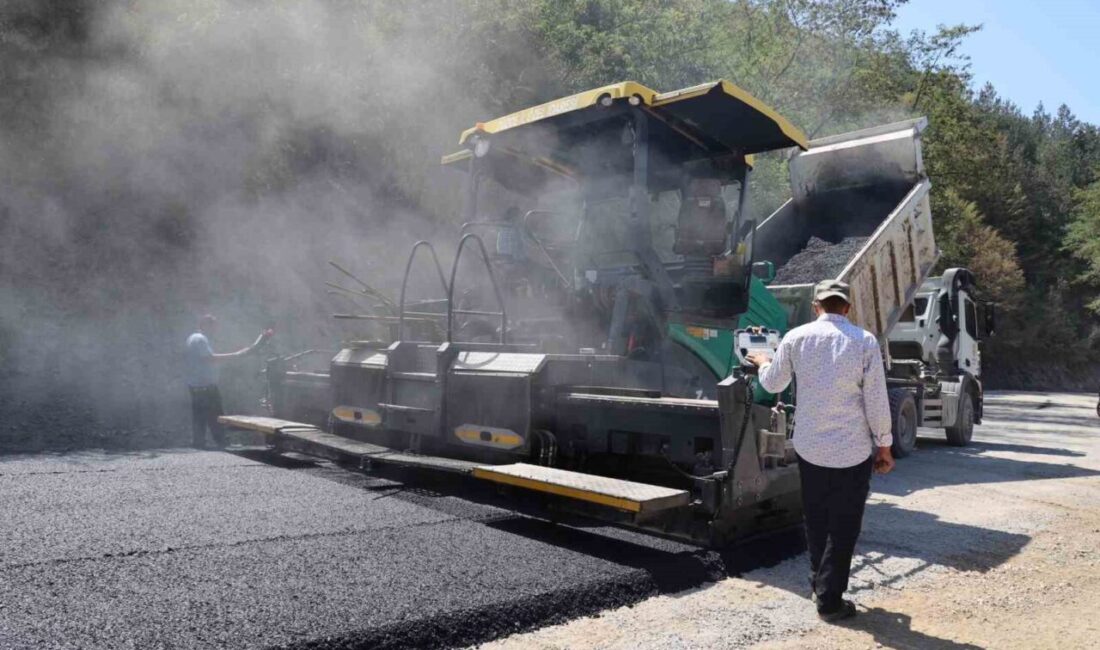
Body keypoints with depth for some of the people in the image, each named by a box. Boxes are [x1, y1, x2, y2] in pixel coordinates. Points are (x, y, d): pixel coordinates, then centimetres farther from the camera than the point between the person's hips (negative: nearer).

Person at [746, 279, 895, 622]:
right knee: (844, 525, 8)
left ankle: (818, 582, 34)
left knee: (816, 520, 20)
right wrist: (884, 445, 4)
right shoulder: (865, 341, -9)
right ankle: (829, 599, 12)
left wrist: (763, 364, 32)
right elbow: (876, 400, -7)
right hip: (852, 450, -3)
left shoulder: (796, 337, -3)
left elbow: (773, 384, 11)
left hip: (809, 446, 3)